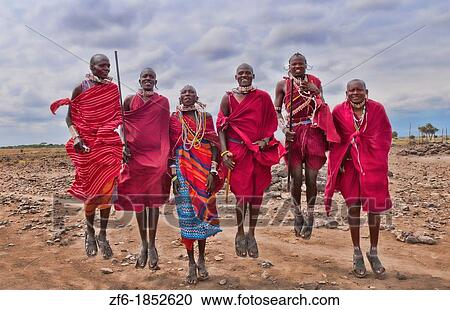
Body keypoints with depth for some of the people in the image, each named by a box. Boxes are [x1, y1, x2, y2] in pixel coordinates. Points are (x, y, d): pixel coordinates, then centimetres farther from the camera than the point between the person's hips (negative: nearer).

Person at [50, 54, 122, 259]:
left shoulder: (113, 88, 8)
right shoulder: (81, 88, 0)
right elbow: (70, 117, 3)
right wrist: (76, 138, -13)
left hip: (109, 144, 2)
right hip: (88, 145, -2)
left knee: (107, 190, -2)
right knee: (92, 190, 2)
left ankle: (102, 236, 13)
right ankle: (89, 233, 25)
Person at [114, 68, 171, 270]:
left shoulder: (163, 101, 9)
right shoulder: (130, 100, 9)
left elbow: (166, 128, 10)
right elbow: (122, 124, 8)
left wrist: (168, 153, 3)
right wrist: (124, 145, -7)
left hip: (157, 154, 0)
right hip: (135, 154, 1)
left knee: (154, 198, -1)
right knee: (138, 198, 4)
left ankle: (152, 244, 8)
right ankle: (143, 243, 16)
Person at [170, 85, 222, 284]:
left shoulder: (206, 117, 9)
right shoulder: (174, 118, 7)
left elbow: (213, 145, 4)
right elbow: (171, 148, 4)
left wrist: (212, 172, -6)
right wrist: (174, 174, -4)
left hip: (204, 171, 1)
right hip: (183, 169, -1)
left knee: (204, 210, 4)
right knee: (187, 214, -2)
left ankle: (201, 260, 18)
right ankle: (191, 264, 8)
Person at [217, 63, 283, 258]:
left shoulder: (263, 97, 8)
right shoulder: (228, 98, 5)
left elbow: (272, 122, 10)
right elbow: (221, 127, 3)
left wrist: (266, 140, -8)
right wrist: (224, 152, -8)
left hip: (259, 151, 2)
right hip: (237, 151, -2)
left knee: (257, 193, 4)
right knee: (242, 193, -4)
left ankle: (251, 234, 19)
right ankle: (240, 234, 15)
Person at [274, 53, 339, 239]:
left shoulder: (315, 81, 13)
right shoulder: (283, 84, 9)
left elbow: (323, 108, 10)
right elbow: (276, 111, 9)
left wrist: (314, 91, -6)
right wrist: (284, 128, -8)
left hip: (314, 133, 1)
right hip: (294, 134, -1)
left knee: (311, 179, 1)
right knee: (296, 180, -2)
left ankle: (309, 217, 19)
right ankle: (297, 216, 19)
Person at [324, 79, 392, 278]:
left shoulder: (377, 109, 1)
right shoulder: (339, 111, -1)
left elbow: (385, 135, 5)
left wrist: (378, 159, -2)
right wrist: (338, 164, -2)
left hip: (373, 165, 1)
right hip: (349, 165, 0)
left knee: (374, 207, 4)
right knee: (353, 207, 4)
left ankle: (373, 252, 21)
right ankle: (357, 254, 17)